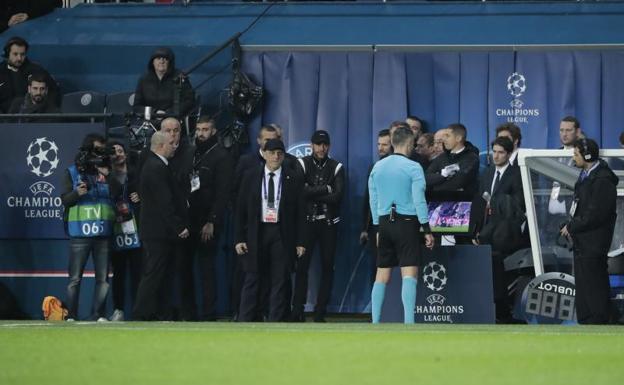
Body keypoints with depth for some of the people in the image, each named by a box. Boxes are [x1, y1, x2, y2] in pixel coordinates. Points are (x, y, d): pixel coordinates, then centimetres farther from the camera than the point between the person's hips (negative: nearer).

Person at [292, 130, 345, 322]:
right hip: (307, 221, -1)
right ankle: (298, 310, -4)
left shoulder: (336, 167, 4)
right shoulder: (302, 164, 2)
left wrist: (312, 194, -13)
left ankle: (320, 311, 5)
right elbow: (299, 191, -13)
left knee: (327, 266, 1)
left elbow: (337, 196, -9)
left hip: (329, 222, 2)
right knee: (302, 264, -6)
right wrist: (325, 189, -11)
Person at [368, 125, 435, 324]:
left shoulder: (378, 167, 8)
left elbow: (373, 201, 13)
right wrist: (427, 230, -4)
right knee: (409, 275, -9)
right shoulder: (413, 167, -7)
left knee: (382, 276, 9)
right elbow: (419, 201, -9)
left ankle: (375, 323, 8)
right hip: (406, 222, -5)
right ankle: (409, 322, -19)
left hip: (384, 223, 5)